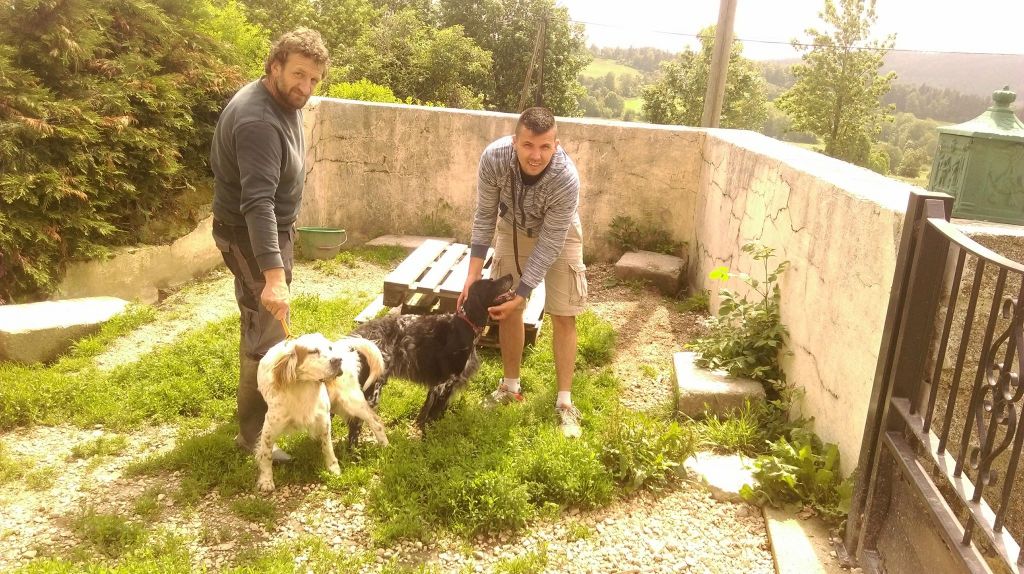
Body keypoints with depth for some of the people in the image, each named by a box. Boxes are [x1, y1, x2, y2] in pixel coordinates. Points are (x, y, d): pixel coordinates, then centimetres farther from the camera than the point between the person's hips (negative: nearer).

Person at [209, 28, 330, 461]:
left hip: (271, 229, 10)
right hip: (250, 235, -10)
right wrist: (274, 274, -46)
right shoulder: (258, 121, -29)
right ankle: (252, 433, 10)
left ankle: (263, 396, 43)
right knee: (268, 333, -3)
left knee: (258, 324, 24)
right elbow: (257, 203, -39)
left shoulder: (284, 102, 3)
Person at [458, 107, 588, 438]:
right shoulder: (494, 157, -34)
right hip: (513, 228, 3)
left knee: (563, 316, -4)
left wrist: (519, 296, -30)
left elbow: (549, 245, -31)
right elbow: (485, 217, -19)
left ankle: (564, 402, 6)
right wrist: (473, 275, -23)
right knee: (507, 310, 6)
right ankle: (510, 386, 23)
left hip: (558, 233, -2)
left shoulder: (566, 180, -40)